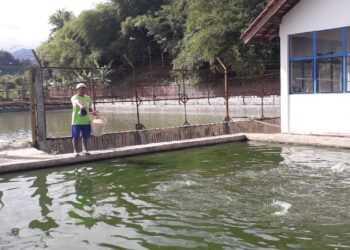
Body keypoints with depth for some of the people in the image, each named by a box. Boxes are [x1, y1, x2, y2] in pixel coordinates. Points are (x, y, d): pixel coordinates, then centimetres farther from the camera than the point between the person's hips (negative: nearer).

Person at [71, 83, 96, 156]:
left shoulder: (88, 98, 8)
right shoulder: (74, 98, -9)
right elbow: (77, 102, -33)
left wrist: (92, 111, -1)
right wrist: (81, 106, -55)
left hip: (86, 120, 4)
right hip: (76, 121, -4)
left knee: (86, 136, 10)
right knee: (76, 136, 0)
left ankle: (84, 149, 25)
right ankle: (75, 151, 11)